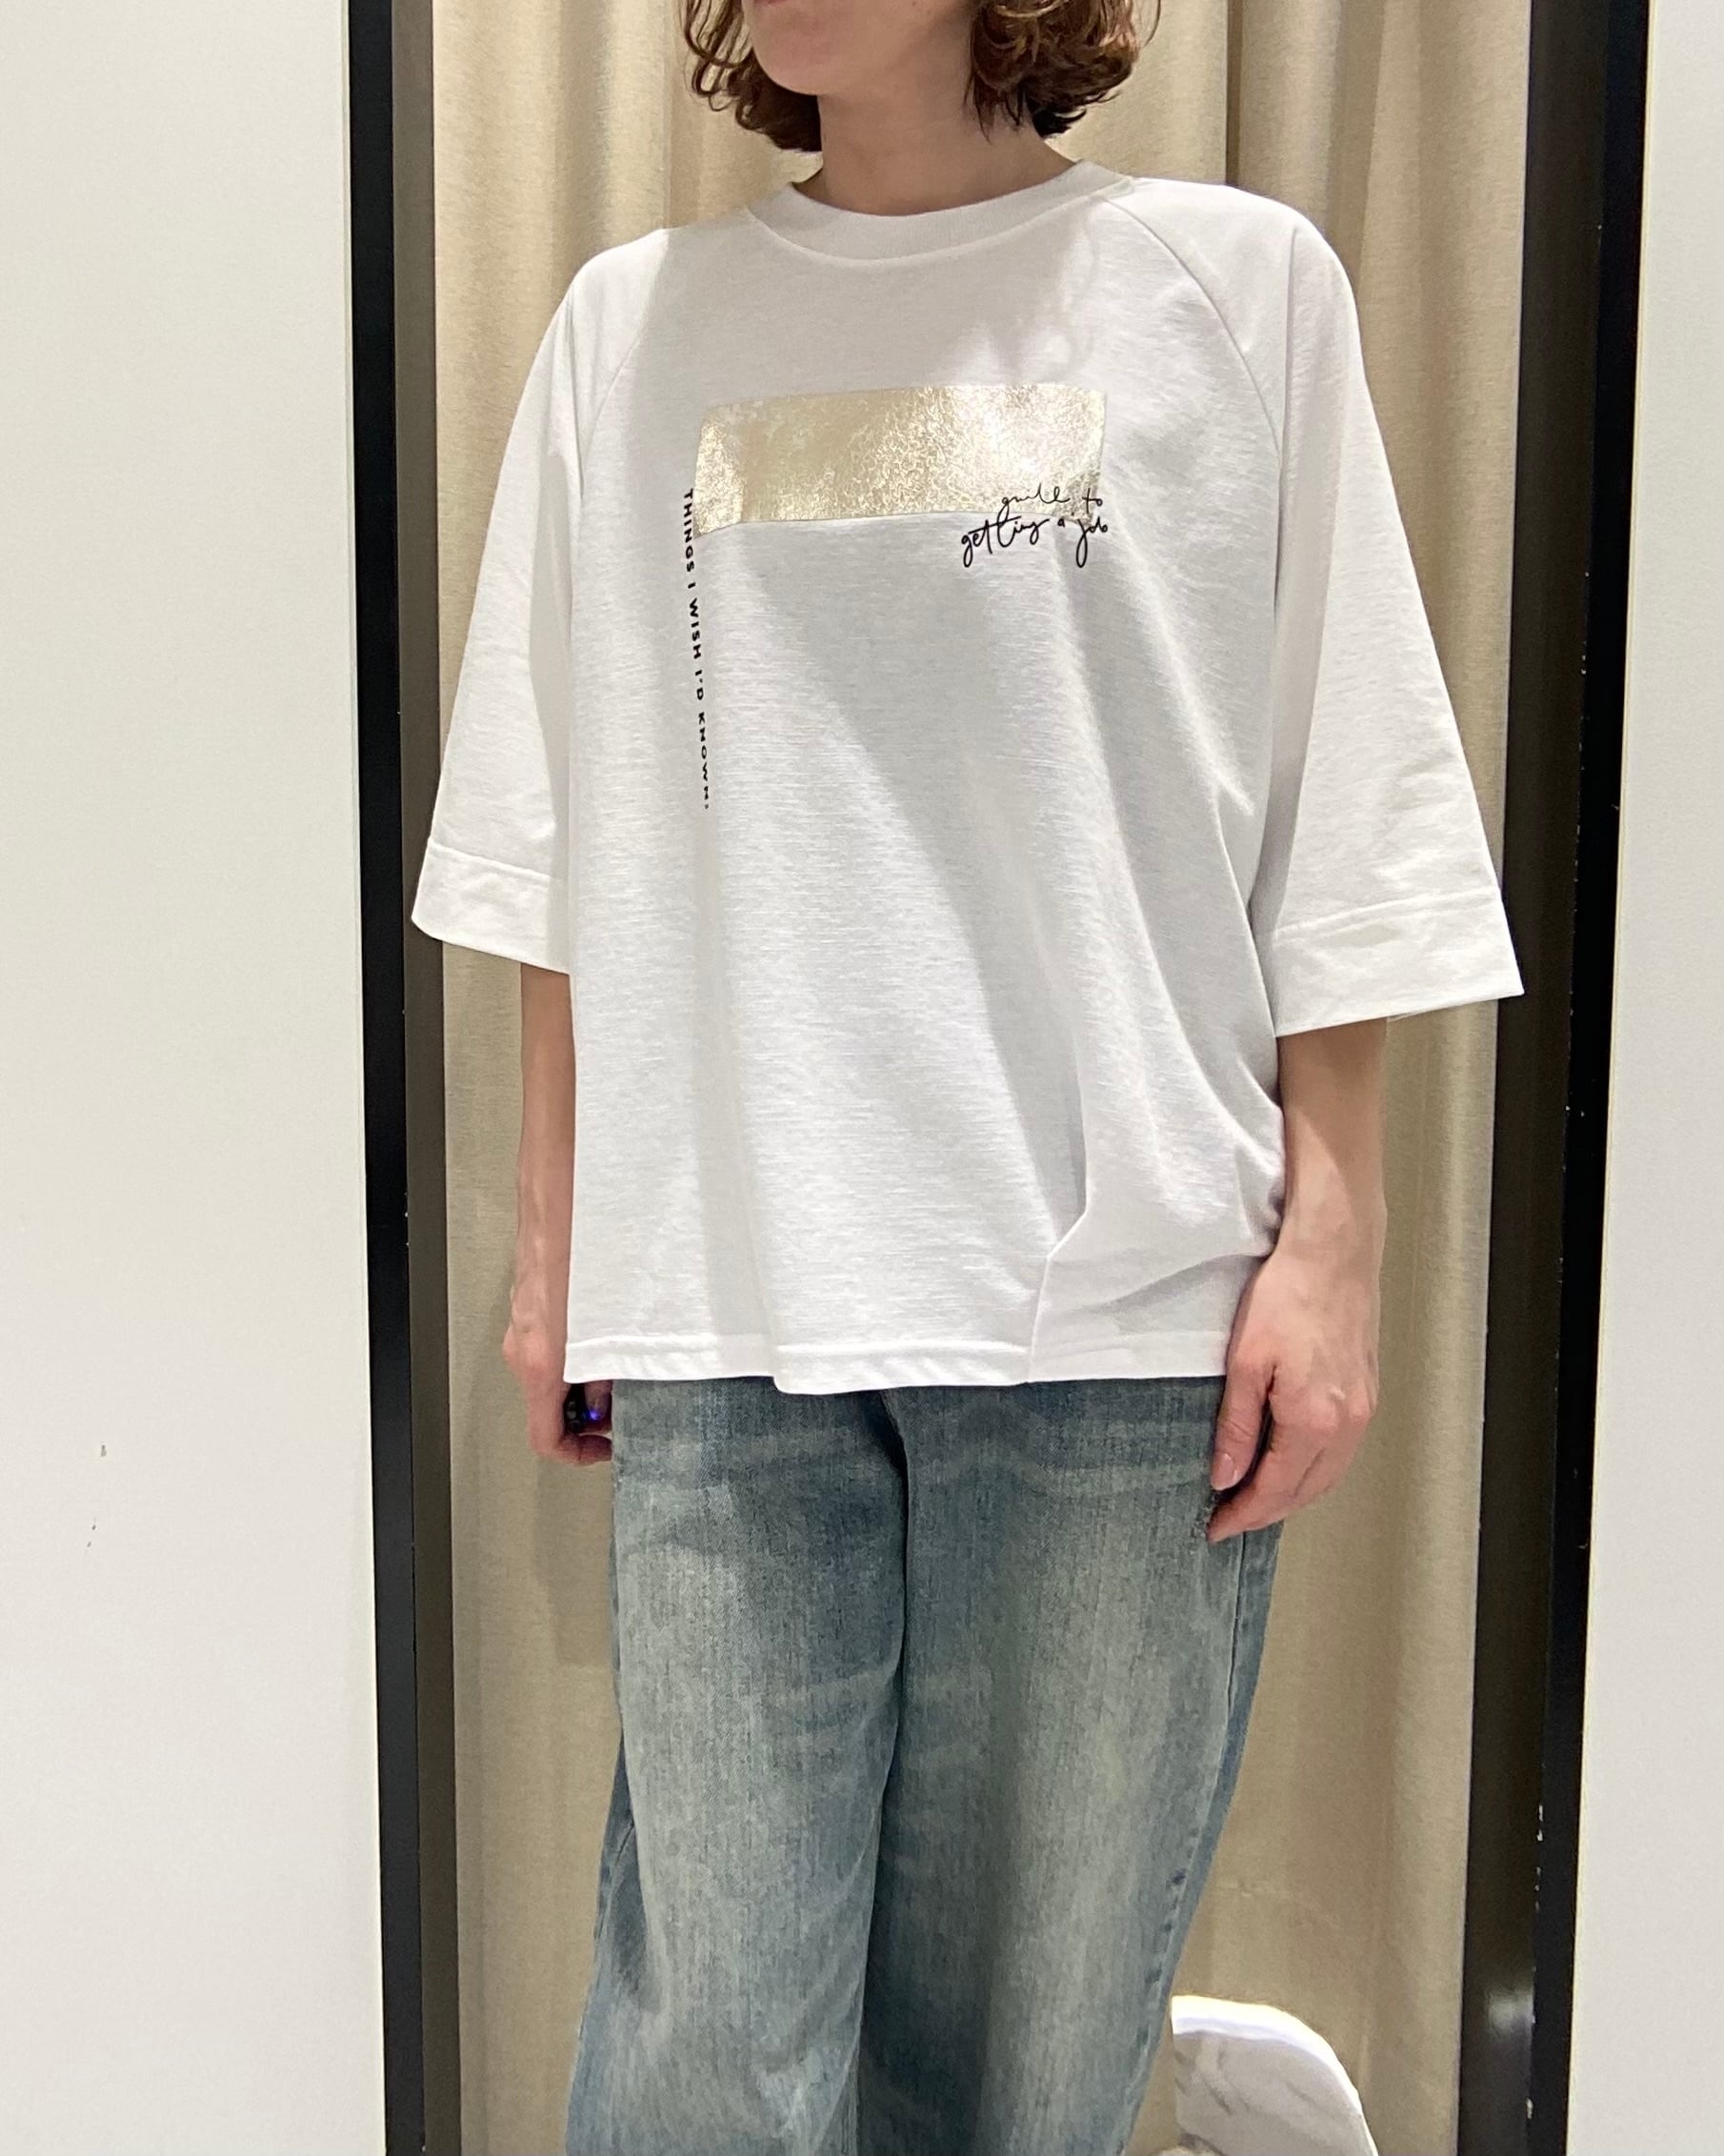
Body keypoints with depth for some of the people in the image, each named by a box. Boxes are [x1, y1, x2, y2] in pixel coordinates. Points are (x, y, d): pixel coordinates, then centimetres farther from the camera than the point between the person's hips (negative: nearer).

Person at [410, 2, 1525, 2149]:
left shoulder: (1238, 283, 6)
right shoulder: (632, 324, 12)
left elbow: (1339, 834, 4)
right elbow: (570, 857, 12)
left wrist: (1332, 1238, -2)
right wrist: (555, 1242, 10)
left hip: (1126, 1295, -1)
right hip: (723, 1302, 1)